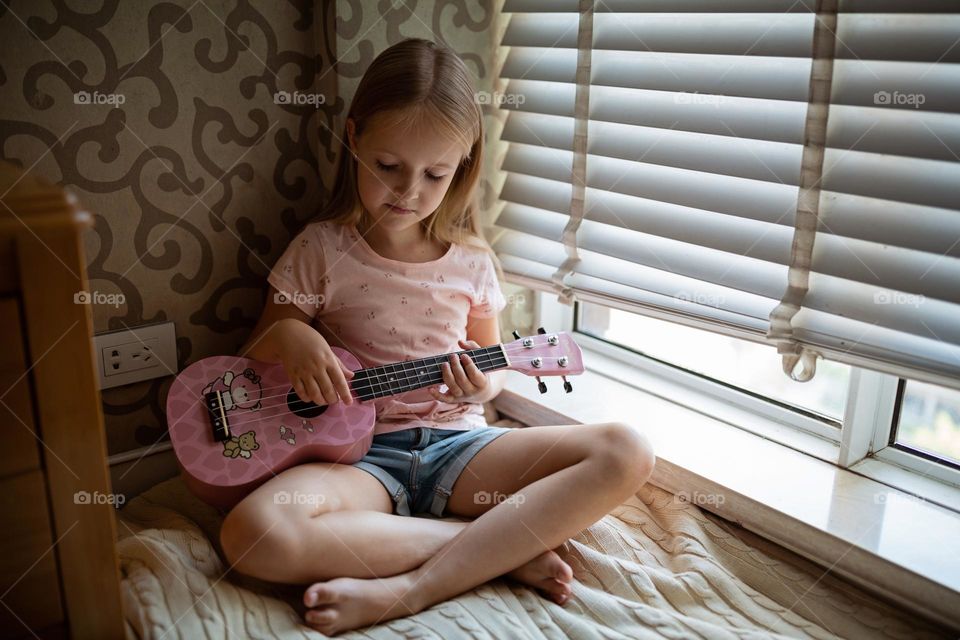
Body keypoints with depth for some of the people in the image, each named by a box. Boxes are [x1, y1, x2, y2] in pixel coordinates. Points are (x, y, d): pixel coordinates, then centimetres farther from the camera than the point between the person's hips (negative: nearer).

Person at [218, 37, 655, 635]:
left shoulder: (471, 259, 6)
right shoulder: (321, 249, 1)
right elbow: (254, 354, 8)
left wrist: (483, 384, -8)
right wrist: (288, 336, -16)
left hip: (456, 440, 2)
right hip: (360, 451, -1)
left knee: (627, 452, -21)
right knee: (254, 534, -34)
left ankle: (410, 588, -25)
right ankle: (503, 549, -21)